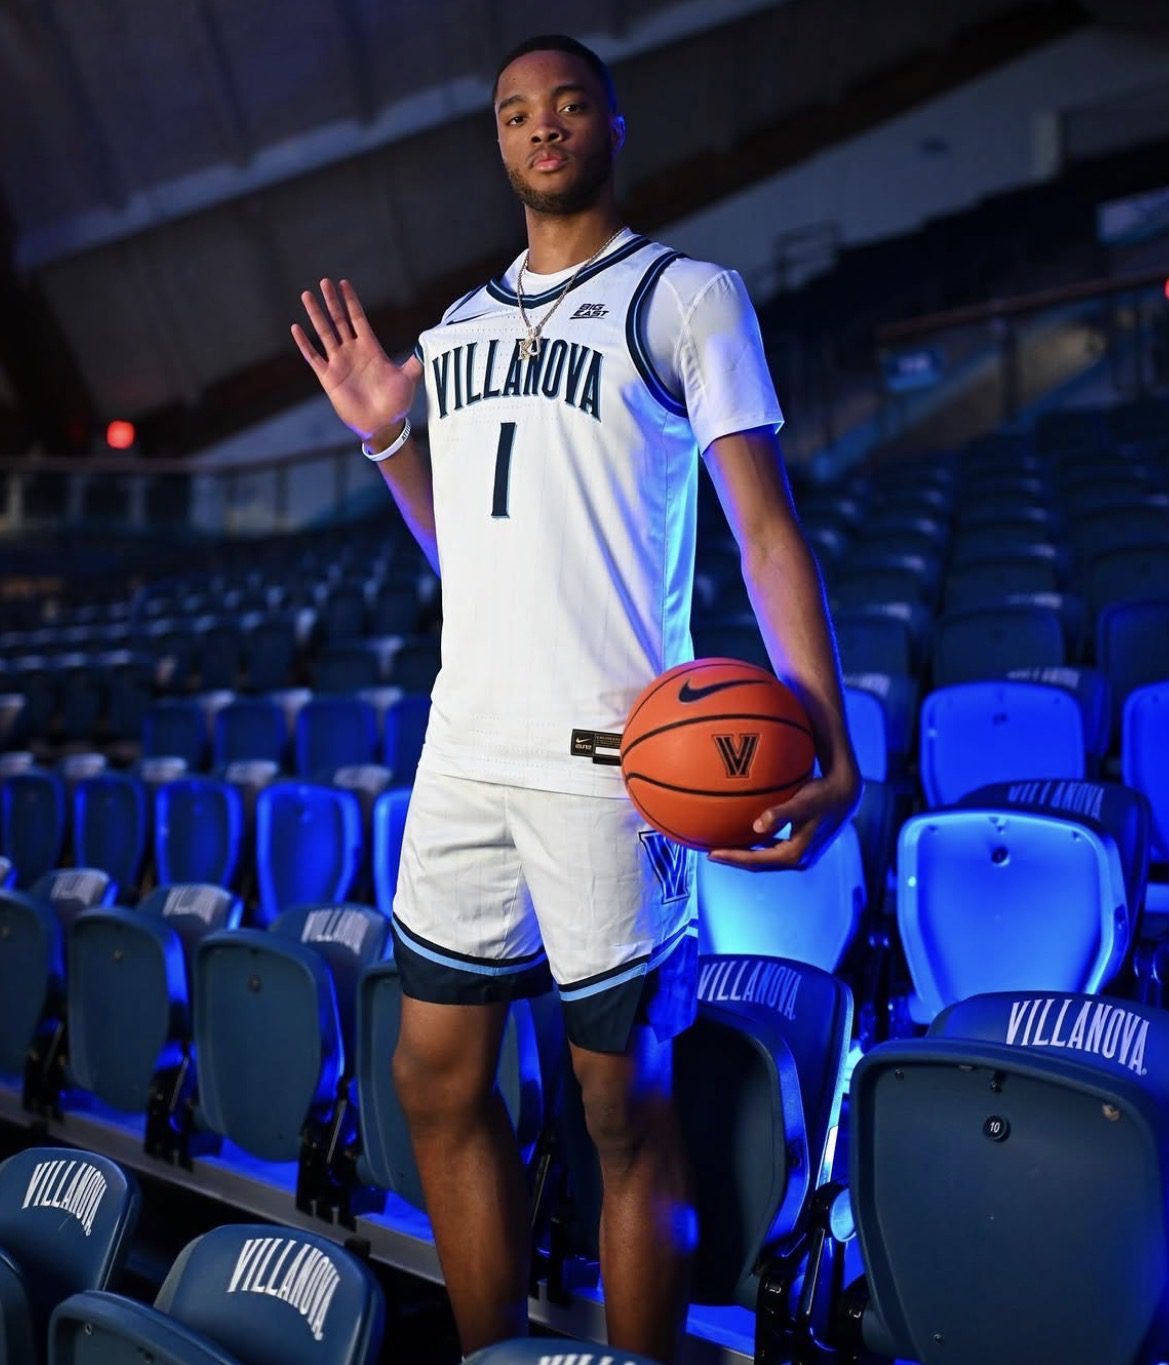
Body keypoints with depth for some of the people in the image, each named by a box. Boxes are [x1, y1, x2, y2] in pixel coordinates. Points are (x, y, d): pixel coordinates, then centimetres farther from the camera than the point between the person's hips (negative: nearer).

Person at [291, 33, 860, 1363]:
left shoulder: (686, 295, 2)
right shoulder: (456, 328, 19)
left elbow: (767, 531, -5)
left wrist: (829, 750, -17)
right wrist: (384, 435, 11)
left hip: (607, 752, -6)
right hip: (465, 743, 6)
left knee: (627, 1111, 1)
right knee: (437, 1075, 10)